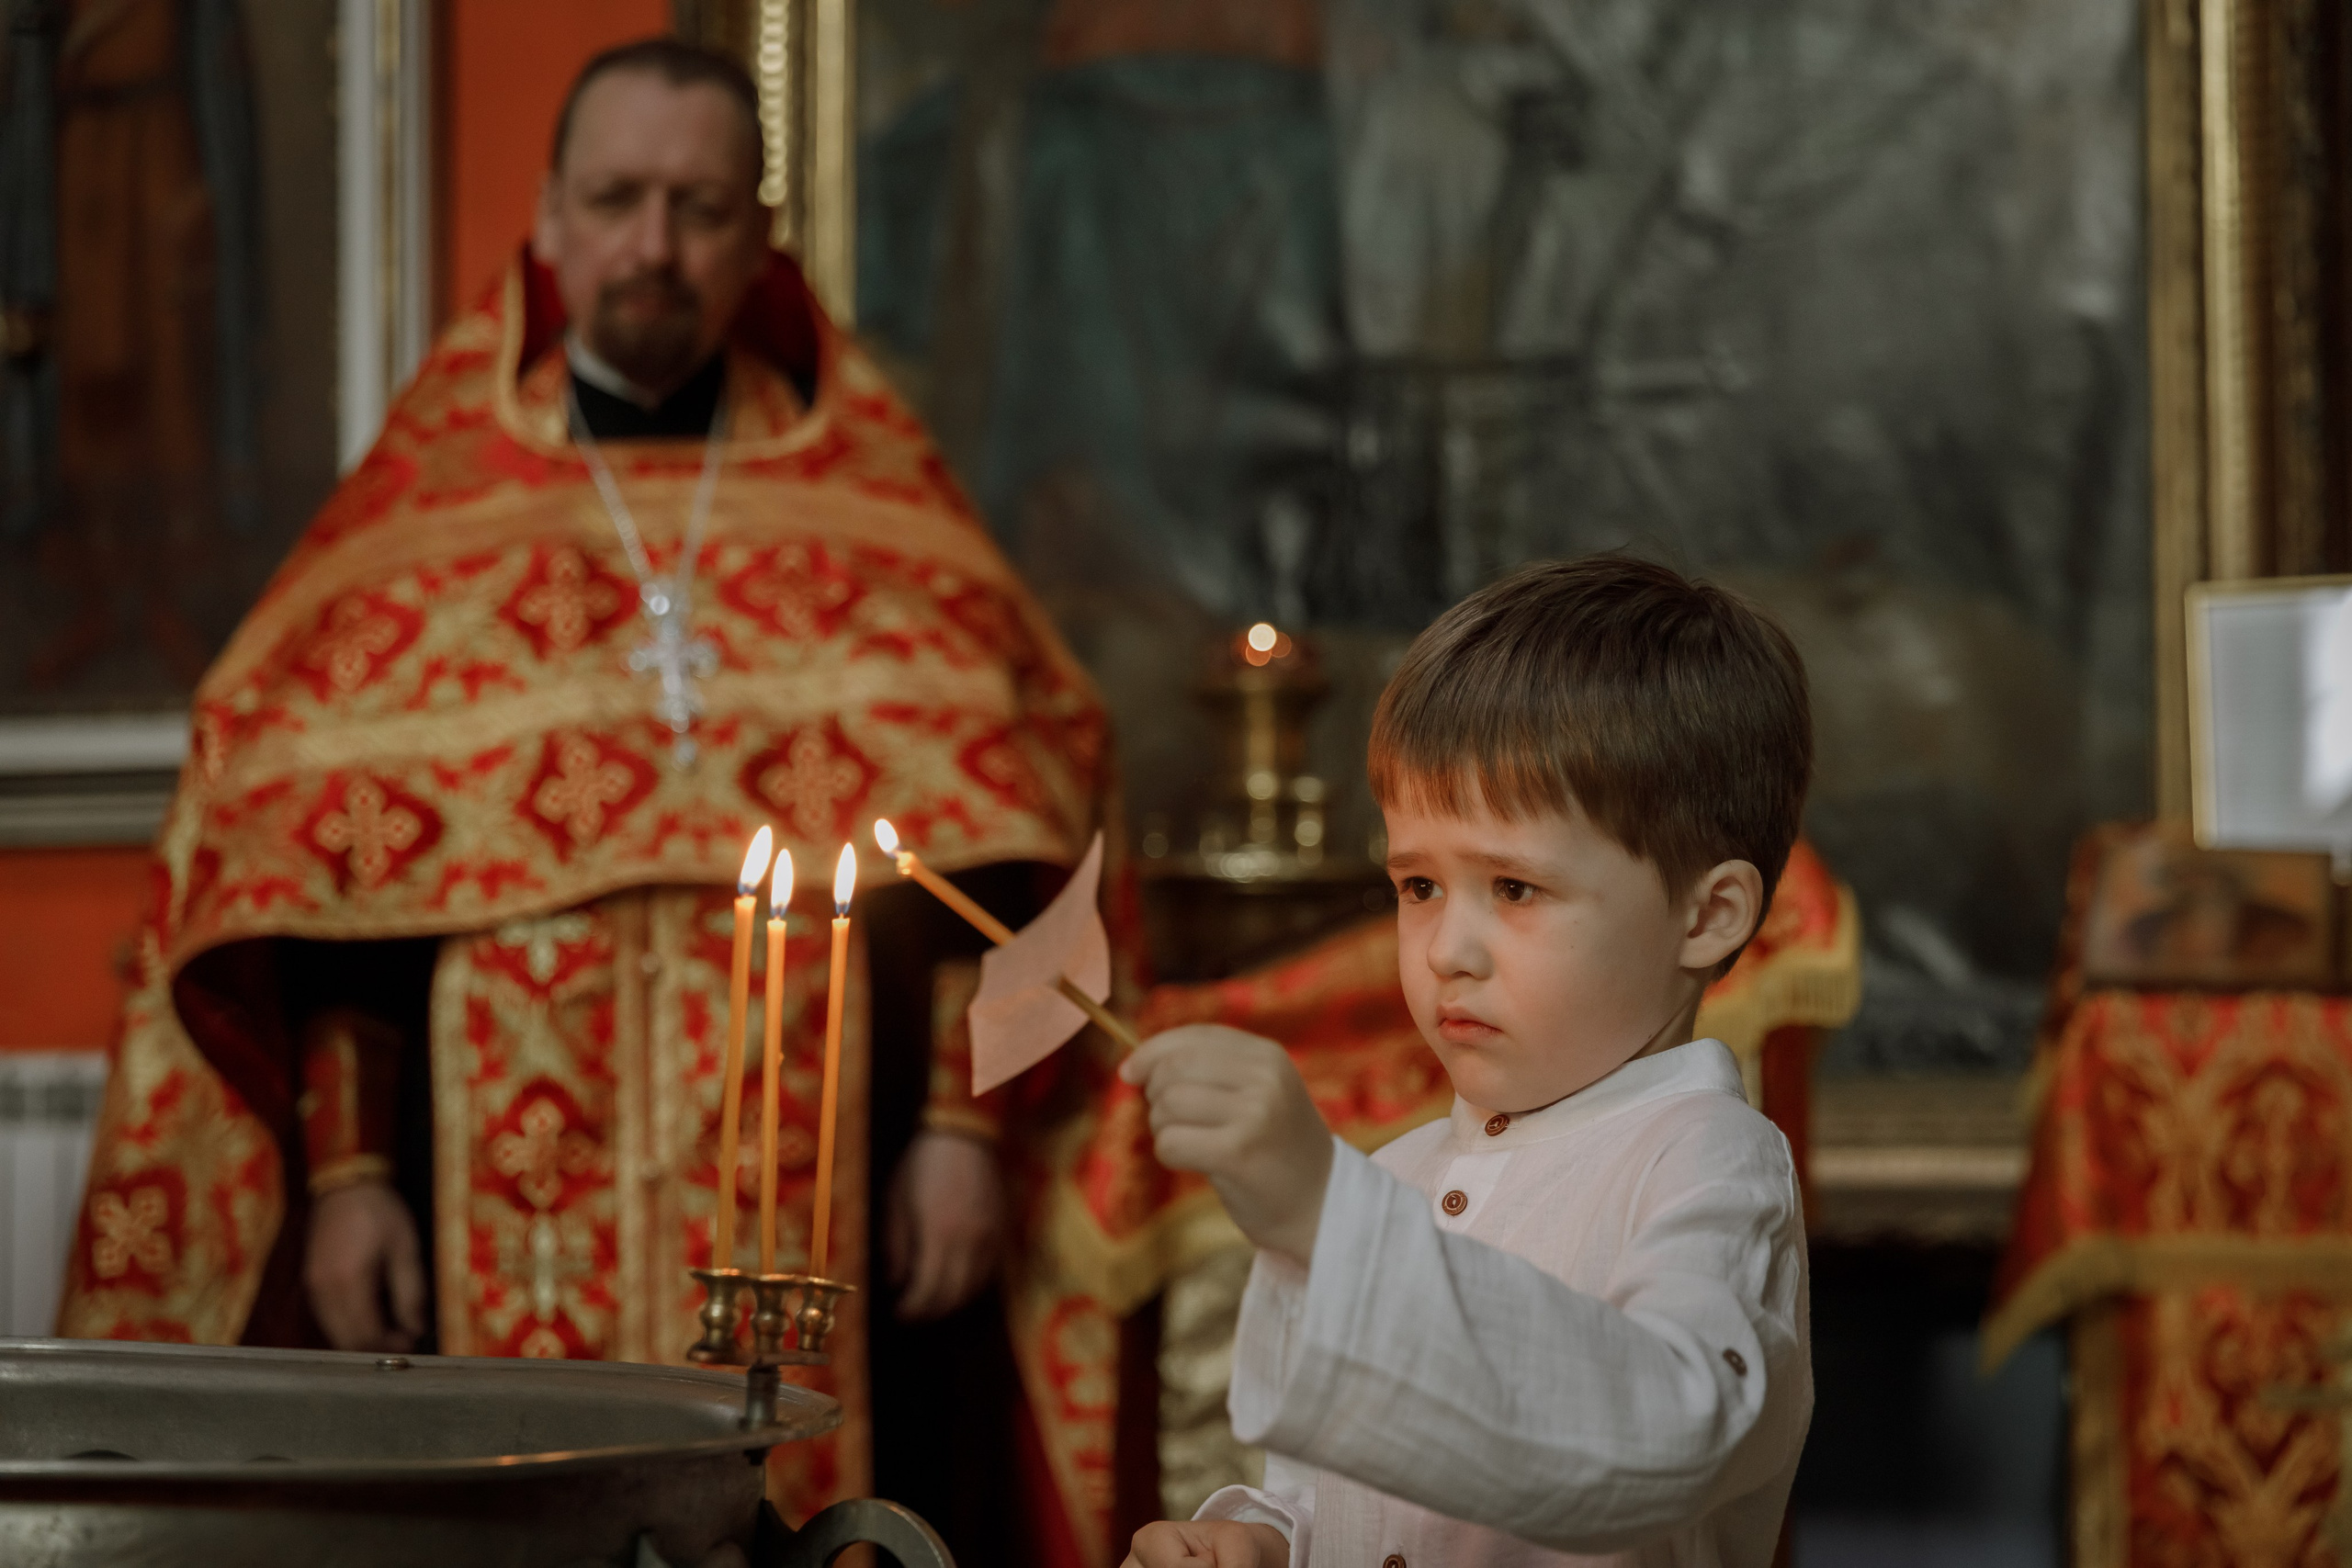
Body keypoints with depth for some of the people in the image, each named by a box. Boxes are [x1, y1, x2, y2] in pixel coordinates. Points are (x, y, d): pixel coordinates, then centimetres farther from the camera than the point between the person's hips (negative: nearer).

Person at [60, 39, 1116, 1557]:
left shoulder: (870, 510, 10)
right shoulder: (425, 510, 9)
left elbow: (980, 839, 5)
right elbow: (310, 858, 4)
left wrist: (968, 1126, -4)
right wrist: (342, 1171, -4)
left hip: (816, 1236, 0)